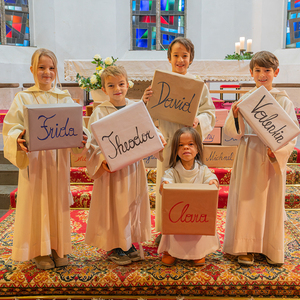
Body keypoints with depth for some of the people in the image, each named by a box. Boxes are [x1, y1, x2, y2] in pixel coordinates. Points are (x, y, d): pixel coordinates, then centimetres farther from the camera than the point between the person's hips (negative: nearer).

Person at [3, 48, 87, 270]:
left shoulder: (65, 98, 8)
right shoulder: (23, 98, 1)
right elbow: (11, 127, -4)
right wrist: (19, 139, -24)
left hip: (59, 160, 2)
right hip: (34, 160, -2)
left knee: (58, 202, 9)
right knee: (37, 202, 3)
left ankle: (59, 248, 23)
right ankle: (39, 251, 18)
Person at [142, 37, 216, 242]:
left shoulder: (198, 83, 1)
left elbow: (209, 112, 0)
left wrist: (198, 120, -20)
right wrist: (145, 102, -23)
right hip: (167, 141, 0)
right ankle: (164, 230, 23)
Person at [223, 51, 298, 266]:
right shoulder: (244, 100, 3)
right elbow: (233, 133, 0)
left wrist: (277, 150, -21)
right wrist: (235, 116, -18)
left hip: (273, 159, -1)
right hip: (248, 157, 1)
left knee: (272, 202, 8)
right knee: (247, 200, 4)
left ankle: (272, 249, 24)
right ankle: (246, 248, 17)